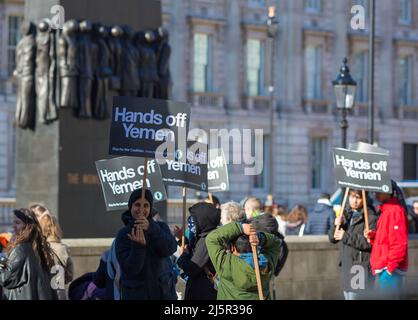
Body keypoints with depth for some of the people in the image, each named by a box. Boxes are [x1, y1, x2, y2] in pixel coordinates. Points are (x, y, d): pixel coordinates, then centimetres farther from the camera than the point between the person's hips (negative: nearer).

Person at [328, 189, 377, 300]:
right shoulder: (345, 214, 11)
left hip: (361, 266, -8)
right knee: (348, 296, 14)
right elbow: (332, 238, 13)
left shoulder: (371, 217, -11)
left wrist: (346, 236, -21)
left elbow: (370, 241, -21)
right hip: (346, 265, 8)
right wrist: (336, 225, -8)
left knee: (355, 296, -13)